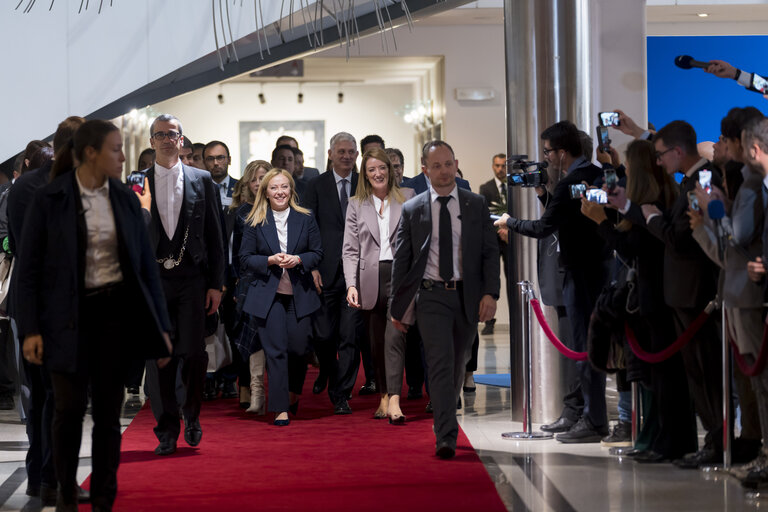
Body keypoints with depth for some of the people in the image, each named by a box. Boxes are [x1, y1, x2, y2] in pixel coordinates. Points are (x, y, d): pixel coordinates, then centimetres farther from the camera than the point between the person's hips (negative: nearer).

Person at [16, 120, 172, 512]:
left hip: (116, 311, 3)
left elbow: (145, 264, 7)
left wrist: (160, 325, 5)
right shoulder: (49, 200, -7)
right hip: (69, 314, -3)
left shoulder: (125, 199, 4)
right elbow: (29, 268, -5)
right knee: (71, 406, -3)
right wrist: (30, 329, -11)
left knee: (109, 409, 3)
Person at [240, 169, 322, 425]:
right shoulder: (255, 222, 2)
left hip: (299, 295, 1)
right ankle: (281, 408, 0)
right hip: (268, 295, -1)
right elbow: (245, 259, 2)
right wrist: (270, 260, -14)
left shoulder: (305, 219, 5)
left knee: (298, 349, 2)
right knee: (275, 351, -5)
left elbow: (317, 253, 7)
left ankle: (293, 393, 32)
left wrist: (298, 259, -12)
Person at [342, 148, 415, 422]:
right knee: (376, 342, 7)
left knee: (395, 337, -15)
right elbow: (350, 250, 6)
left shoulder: (408, 197, 9)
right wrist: (351, 285, -6)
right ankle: (383, 395, 18)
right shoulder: (356, 205, 11)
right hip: (370, 279, 2)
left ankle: (394, 400, -21)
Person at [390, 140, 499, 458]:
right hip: (432, 296, -2)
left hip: (468, 296, 2)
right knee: (440, 363, -14)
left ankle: (443, 422, 33)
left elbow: (490, 251, 4)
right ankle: (446, 438, -18)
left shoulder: (476, 205, 6)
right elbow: (401, 261, 6)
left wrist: (490, 293, -10)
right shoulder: (412, 210, 4)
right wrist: (397, 307, 4)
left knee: (457, 366, 13)